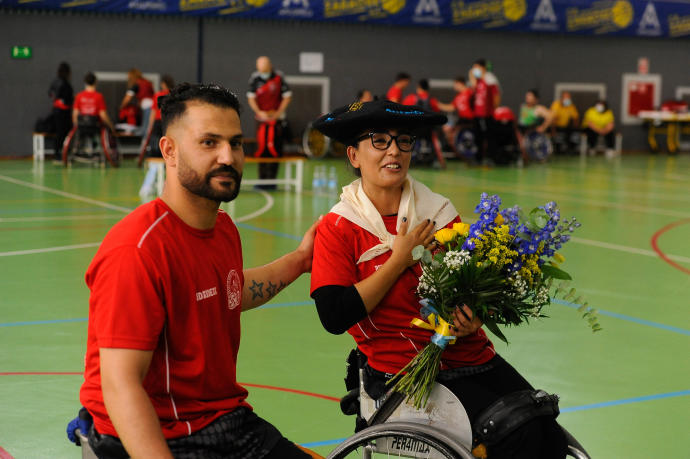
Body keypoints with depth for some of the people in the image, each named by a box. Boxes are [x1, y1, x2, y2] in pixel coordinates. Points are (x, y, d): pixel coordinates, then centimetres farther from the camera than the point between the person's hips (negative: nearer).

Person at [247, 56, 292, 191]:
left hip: (276, 117, -2)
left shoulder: (279, 77, -5)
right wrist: (259, 112, -11)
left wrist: (278, 113, -9)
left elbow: (287, 96, 0)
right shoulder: (254, 78, 0)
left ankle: (271, 180, -3)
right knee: (261, 148, 2)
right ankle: (262, 180, 10)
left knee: (274, 148, -8)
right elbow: (251, 97, 3)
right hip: (261, 118, 2)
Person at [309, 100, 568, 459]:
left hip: (471, 358, 5)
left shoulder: (439, 212, 8)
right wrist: (401, 258, -10)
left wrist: (472, 322, -8)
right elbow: (335, 317, -15)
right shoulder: (338, 228, -4)